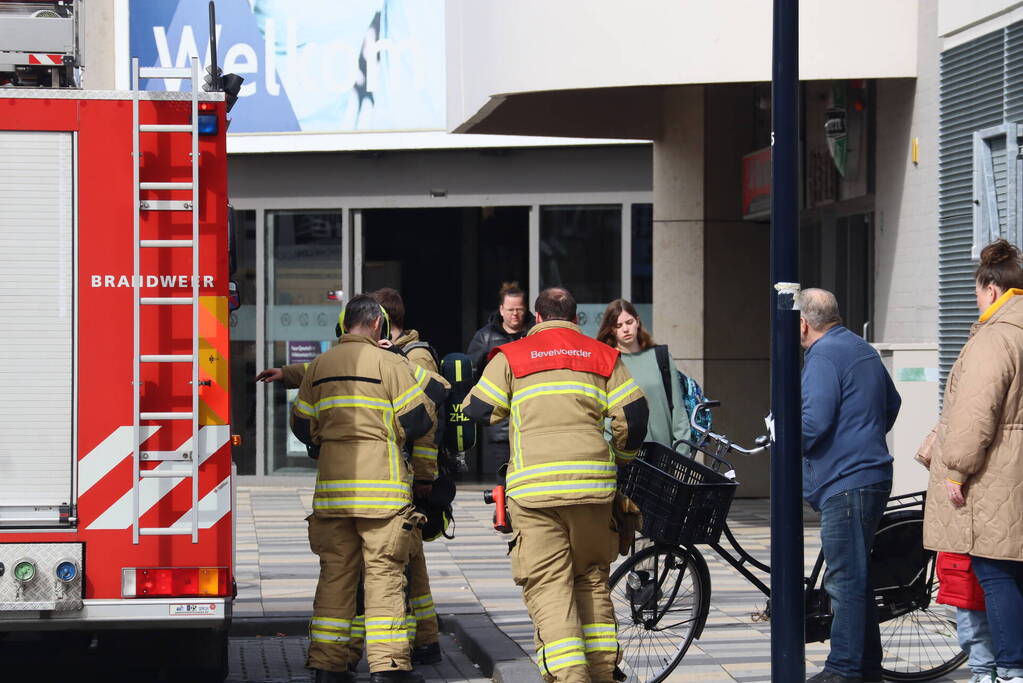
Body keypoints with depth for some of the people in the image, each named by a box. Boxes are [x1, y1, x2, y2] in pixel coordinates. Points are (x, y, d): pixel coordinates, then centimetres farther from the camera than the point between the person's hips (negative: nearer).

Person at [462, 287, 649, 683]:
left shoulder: (511, 357, 9)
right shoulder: (603, 357, 14)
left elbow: (476, 412, 7)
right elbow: (634, 414, 9)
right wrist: (623, 457, 27)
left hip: (533, 487, -2)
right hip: (592, 483, 2)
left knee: (548, 587, -4)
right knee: (593, 579, 17)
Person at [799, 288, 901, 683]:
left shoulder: (822, 357, -13)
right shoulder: (863, 350, 18)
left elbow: (814, 422, -21)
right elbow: (892, 404, 29)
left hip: (845, 483, -10)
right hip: (874, 475, 10)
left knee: (845, 580, -9)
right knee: (855, 578, 15)